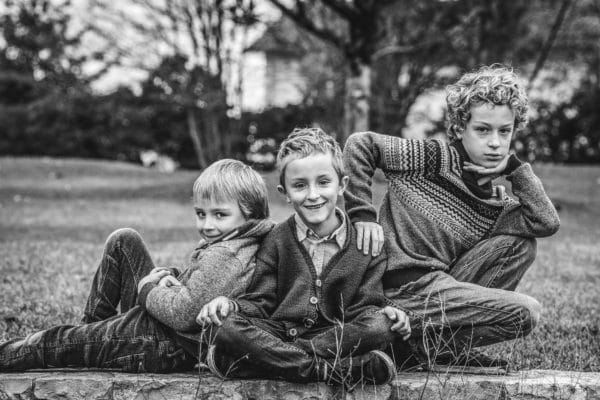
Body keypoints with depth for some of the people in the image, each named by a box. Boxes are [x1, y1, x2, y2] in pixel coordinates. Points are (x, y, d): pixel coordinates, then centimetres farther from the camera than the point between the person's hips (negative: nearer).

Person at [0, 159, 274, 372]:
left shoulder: (224, 256, -27)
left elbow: (183, 313, -31)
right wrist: (169, 279, -3)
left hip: (169, 349, -10)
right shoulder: (223, 242, 4)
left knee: (54, 342, -4)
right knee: (123, 241, 14)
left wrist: (147, 290, -12)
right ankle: (93, 325, 19)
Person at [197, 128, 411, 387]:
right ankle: (332, 371, -32)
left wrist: (387, 314, -18)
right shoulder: (276, 240, 8)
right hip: (276, 332, 0)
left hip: (339, 335, 0)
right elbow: (260, 302, 7)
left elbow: (365, 307, 5)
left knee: (383, 324, -30)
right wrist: (230, 305, -15)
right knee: (225, 326, -28)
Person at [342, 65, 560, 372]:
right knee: (525, 312, -12)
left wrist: (514, 167, -1)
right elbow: (360, 144, -7)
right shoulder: (436, 159, -4)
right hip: (404, 288, -7)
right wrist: (362, 215, -13)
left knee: (520, 243, 3)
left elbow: (547, 223, -2)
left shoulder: (495, 202, 14)